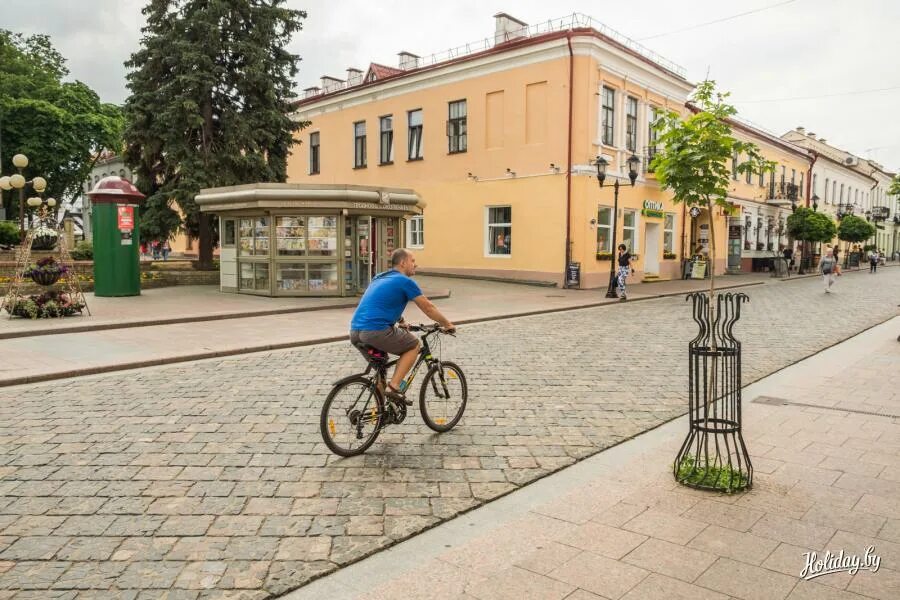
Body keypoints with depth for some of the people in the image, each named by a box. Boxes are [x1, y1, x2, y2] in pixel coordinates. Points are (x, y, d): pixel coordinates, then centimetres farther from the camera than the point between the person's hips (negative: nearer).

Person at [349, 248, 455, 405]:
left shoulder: (379, 278, 24)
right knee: (413, 345, 13)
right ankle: (393, 387, 1)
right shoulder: (405, 281, -1)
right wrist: (447, 324, 20)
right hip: (376, 331, -8)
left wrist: (401, 322, 55)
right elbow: (428, 308, 5)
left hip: (355, 332, 8)